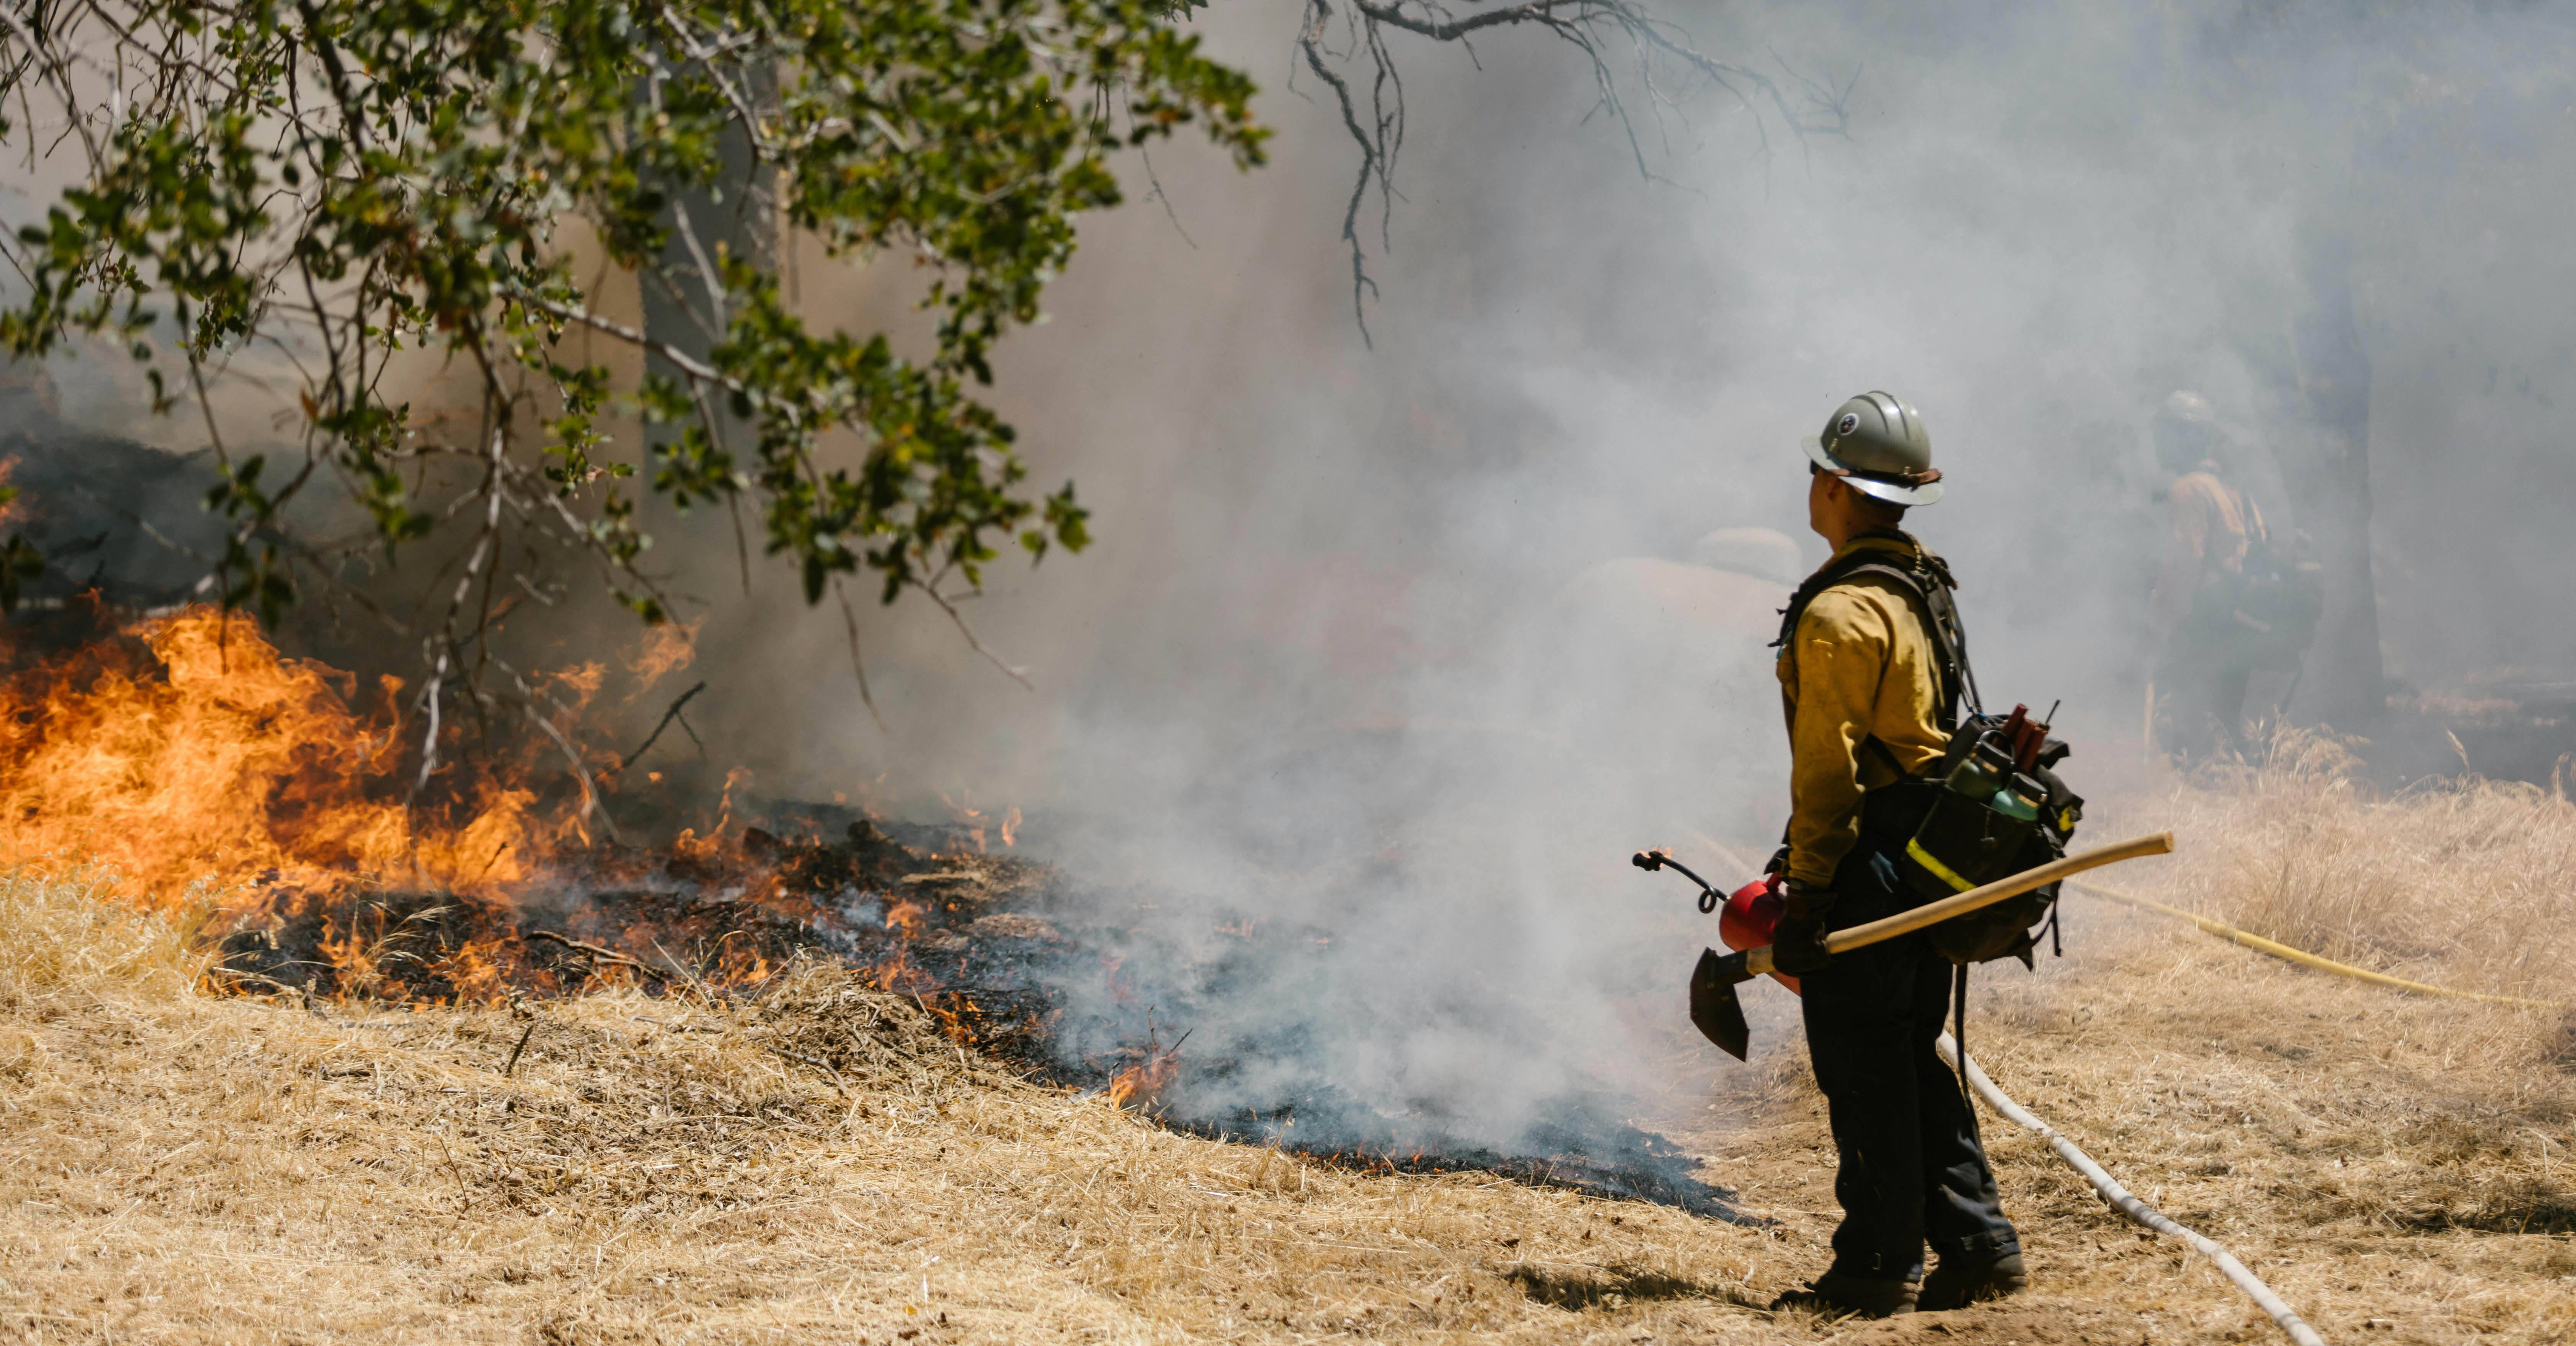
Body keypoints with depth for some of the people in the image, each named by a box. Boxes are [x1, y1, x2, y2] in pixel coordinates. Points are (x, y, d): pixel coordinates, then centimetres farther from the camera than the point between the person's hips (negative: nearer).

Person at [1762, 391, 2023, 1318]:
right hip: (1931, 861, 9)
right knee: (1912, 1062, 16)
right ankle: (1976, 1247, 16)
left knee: (1863, 1071, -2)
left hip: (1868, 863, -9)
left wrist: (1804, 895, -17)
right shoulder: (1926, 590, 13)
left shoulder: (1840, 614, -17)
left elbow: (1828, 770, -19)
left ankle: (1880, 1268, 2)